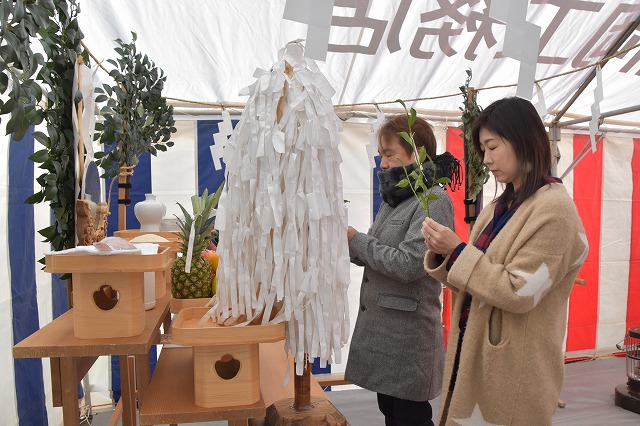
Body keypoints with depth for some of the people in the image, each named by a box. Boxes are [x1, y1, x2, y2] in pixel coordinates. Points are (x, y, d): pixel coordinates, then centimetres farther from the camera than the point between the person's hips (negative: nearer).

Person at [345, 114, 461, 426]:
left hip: (408, 332, -8)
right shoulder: (394, 199, 11)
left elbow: (407, 264, -23)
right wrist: (346, 245, -3)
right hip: (381, 326, 8)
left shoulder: (434, 201, -15)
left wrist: (355, 238, -14)